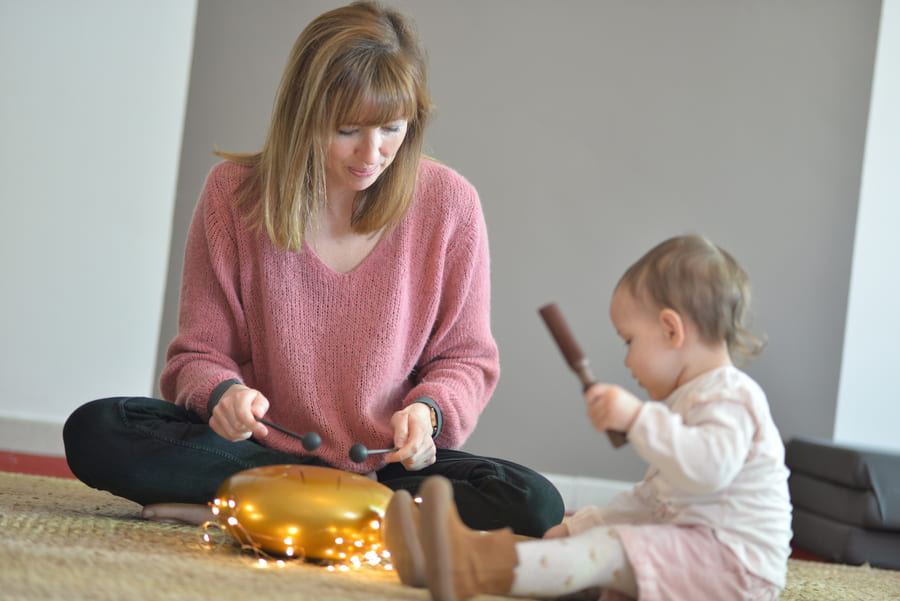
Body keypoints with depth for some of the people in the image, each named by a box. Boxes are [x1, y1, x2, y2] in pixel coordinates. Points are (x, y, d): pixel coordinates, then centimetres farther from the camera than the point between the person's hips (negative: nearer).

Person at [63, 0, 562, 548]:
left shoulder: (450, 204, -6)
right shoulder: (235, 192, -6)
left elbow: (466, 358, 3)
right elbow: (200, 354, 0)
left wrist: (428, 411, -19)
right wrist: (223, 393, -24)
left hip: (388, 461, 0)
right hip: (265, 445, 1)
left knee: (535, 508, -29)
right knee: (96, 431, -25)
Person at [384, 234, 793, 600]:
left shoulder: (730, 397, -10)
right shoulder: (687, 402, 26)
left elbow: (708, 467, -33)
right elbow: (649, 501, 30)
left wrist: (637, 417, -35)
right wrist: (580, 527, 21)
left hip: (732, 563, -10)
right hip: (688, 550, 10)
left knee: (611, 549, -24)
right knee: (604, 544, 0)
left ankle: (478, 568, -39)